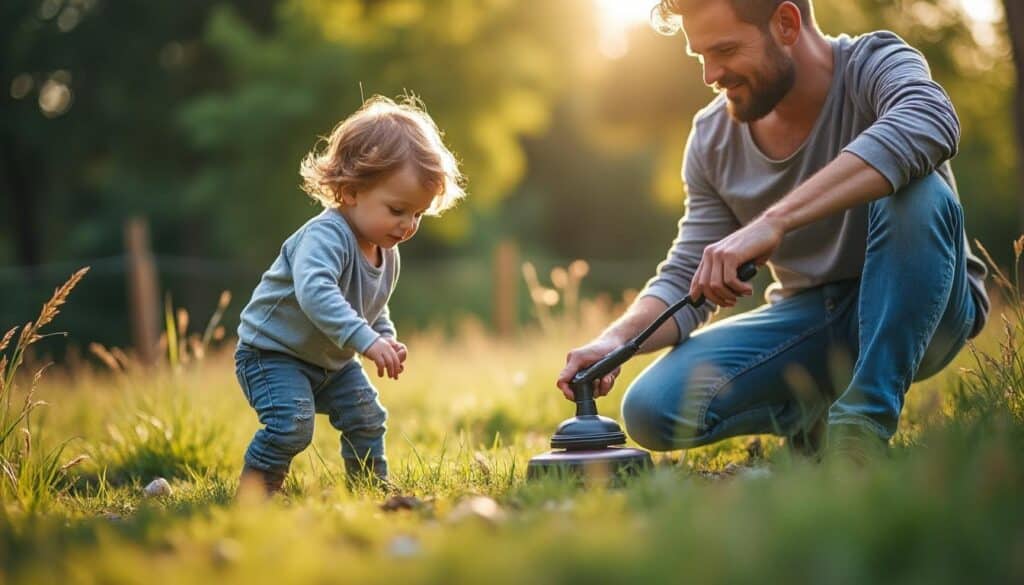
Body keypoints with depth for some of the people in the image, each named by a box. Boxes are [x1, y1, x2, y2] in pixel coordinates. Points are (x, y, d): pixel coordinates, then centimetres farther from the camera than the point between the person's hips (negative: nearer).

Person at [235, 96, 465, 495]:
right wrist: (365, 340, -57)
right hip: (272, 352, -9)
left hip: (331, 361, 9)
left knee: (367, 417, 13)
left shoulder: (386, 255, -1)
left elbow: (374, 311, 15)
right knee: (291, 424, -25)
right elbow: (315, 292, -49)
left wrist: (388, 341, -5)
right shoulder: (325, 236, -31)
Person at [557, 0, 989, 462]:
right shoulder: (712, 138, -2)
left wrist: (773, 220, -48)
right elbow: (686, 281, -1)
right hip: (807, 316, 4)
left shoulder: (875, 65, -16)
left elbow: (929, 126, -41)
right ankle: (811, 409, 9)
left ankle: (865, 419, -25)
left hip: (910, 310, -4)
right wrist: (618, 337, -24)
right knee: (651, 410, -18)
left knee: (917, 194, -34)